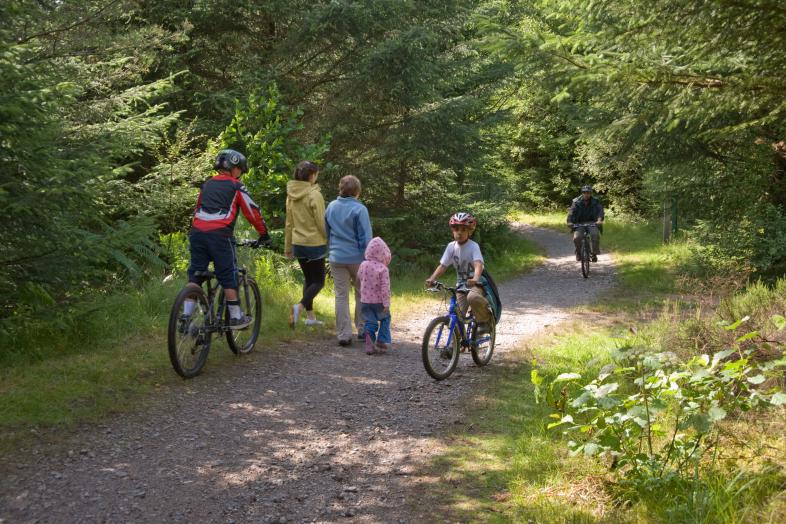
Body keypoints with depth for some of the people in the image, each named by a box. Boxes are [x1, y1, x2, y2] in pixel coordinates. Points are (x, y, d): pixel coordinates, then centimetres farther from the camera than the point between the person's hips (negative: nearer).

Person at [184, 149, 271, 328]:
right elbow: (252, 211, 7)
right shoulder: (236, 186, 7)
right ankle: (236, 317, 7)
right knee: (228, 276, 3)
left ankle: (186, 316, 5)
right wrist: (264, 235, 16)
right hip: (219, 234, -5)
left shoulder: (207, 184, 24)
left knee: (195, 274, 10)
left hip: (197, 232, 5)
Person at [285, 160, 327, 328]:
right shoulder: (314, 195, -17)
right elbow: (321, 223, -16)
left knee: (308, 279, 18)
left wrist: (288, 246, 18)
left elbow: (289, 223, 11)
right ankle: (299, 306, -21)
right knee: (318, 281, 2)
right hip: (315, 244, -7)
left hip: (298, 244, 7)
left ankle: (310, 317, 18)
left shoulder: (291, 196, 4)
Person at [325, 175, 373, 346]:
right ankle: (362, 329, 22)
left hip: (336, 258, 4)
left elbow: (326, 232, 14)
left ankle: (343, 334, 4)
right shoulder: (359, 209, -13)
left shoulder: (331, 206, 4)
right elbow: (366, 237, -12)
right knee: (362, 293, 14)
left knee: (341, 295, 6)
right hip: (356, 257, -3)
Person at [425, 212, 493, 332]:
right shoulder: (451, 246, -1)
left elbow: (478, 264, -30)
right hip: (461, 285, 4)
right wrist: (432, 279, -19)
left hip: (476, 284, -4)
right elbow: (442, 266, -1)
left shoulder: (473, 246, -14)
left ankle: (484, 319, -11)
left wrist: (475, 279, -50)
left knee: (473, 298, -37)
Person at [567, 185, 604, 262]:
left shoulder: (595, 202, -4)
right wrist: (569, 222, -37)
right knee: (576, 237, -24)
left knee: (595, 234, -31)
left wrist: (599, 220, -41)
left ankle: (595, 253, -15)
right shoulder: (577, 202, -5)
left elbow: (600, 211, -20)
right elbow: (571, 212, -17)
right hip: (579, 223, 0)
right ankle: (579, 252, 7)